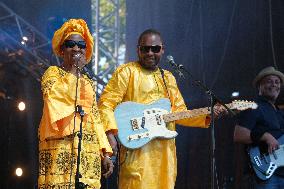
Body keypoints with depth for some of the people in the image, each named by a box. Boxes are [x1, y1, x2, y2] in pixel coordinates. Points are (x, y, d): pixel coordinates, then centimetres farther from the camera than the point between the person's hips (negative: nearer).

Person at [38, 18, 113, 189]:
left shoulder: (89, 83, 22)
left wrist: (105, 153, 10)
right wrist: (74, 69, -5)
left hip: (90, 149, 5)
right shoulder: (52, 73, 7)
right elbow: (60, 97, -14)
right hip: (61, 147, -5)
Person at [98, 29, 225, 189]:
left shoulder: (168, 78, 20)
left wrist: (207, 116, 5)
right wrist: (111, 133, -20)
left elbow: (179, 112, 19)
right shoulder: (127, 72, 1)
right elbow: (106, 103, -6)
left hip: (165, 150, 6)